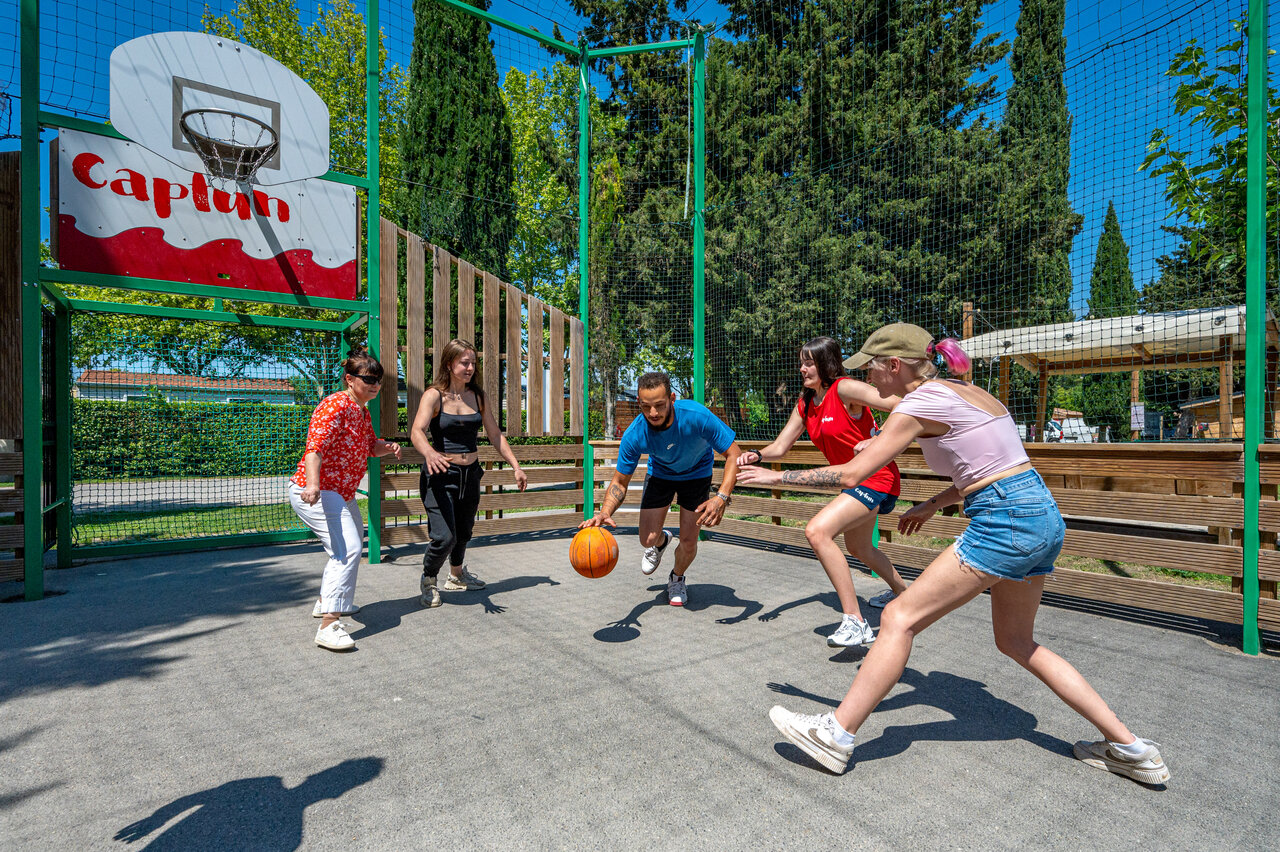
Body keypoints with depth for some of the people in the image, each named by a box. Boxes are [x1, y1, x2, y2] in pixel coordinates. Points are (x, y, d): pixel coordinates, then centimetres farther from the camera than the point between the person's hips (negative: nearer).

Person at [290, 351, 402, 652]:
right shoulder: (335, 406, -19)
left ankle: (326, 601, 43)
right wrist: (312, 484, -47)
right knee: (348, 548, -24)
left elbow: (372, 446, 19)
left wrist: (389, 446, -5)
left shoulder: (363, 411, 11)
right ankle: (329, 626, -25)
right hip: (313, 492, -11)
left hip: (341, 493, 11)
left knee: (353, 542, 26)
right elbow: (314, 447, -31)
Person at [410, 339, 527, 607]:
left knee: (464, 532, 18)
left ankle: (456, 576, 46)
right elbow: (417, 431, -25)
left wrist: (516, 466, 5)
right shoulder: (434, 395, -10)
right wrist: (429, 453, -46)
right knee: (444, 537, -11)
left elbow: (495, 435, 9)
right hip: (440, 474, -5)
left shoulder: (477, 396, 5)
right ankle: (428, 581, 20)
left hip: (470, 473, 5)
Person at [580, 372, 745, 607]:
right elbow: (620, 482, -20)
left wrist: (722, 497, -45)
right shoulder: (634, 435, -32)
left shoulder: (697, 416, -38)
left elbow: (734, 454, -31)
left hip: (697, 473, -1)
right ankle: (661, 541, 38)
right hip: (660, 473, 1)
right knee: (648, 539, -4)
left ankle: (677, 578, 31)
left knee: (688, 542, -5)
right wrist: (605, 512, -40)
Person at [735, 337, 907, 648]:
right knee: (858, 547, 28)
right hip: (854, 481, 9)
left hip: (876, 478, -9)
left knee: (817, 531, -27)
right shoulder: (805, 403, 5)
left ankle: (855, 623, -19)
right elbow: (780, 447, 4)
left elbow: (900, 406, -23)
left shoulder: (845, 389, -18)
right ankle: (900, 589, 59)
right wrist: (757, 456, -16)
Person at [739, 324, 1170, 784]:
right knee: (1016, 642, 25)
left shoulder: (921, 403, -10)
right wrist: (931, 505, 18)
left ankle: (835, 733, -1)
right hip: (1043, 515, 10)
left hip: (1004, 523, -9)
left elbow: (850, 474, -14)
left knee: (899, 618, -7)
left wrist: (777, 476, -5)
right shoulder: (967, 391, 15)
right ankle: (1129, 746, 31)